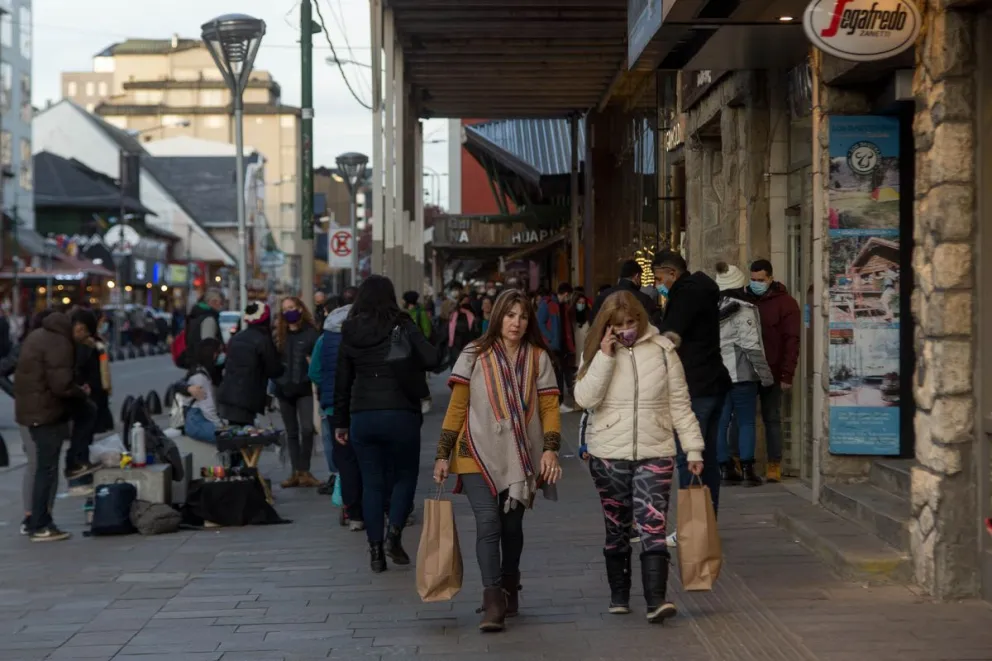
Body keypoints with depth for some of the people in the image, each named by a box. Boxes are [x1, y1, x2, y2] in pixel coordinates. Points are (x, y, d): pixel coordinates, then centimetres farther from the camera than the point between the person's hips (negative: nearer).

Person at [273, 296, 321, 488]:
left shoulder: (311, 333, -2)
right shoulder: (280, 334, 10)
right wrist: (275, 382, 1)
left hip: (304, 388, -4)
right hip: (284, 389, 4)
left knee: (307, 429, -17)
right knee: (291, 433, 9)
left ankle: (305, 472, -8)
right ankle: (296, 472, 13)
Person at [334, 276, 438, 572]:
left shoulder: (349, 333, 6)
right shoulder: (401, 325, -5)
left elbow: (342, 381, 8)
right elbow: (430, 358, -16)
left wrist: (341, 422, 15)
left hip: (362, 416, 3)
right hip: (400, 413, -3)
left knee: (371, 482, 9)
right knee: (405, 476, 12)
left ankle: (376, 549, 6)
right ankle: (394, 534, -7)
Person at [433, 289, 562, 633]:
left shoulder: (538, 358, 5)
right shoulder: (474, 355, 2)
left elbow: (549, 407, 4)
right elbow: (457, 407, 3)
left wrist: (550, 448, -9)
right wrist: (443, 454, 1)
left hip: (520, 458, 2)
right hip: (478, 455, -2)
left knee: (512, 526, 10)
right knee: (488, 523, -15)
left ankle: (509, 590, 30)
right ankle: (493, 602, -16)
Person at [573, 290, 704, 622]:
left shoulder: (662, 349, 1)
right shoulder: (597, 353, 3)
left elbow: (679, 403, 6)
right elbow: (585, 399, -12)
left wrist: (693, 448, 4)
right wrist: (606, 357, -16)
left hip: (655, 454, -1)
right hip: (608, 455, 1)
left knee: (653, 528, -13)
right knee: (617, 530, 11)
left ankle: (656, 600, -19)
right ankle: (618, 596, 24)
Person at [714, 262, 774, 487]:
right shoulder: (744, 310, -11)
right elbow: (752, 346, -14)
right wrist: (765, 374, -8)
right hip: (741, 375, -5)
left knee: (720, 422, 7)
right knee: (746, 421, 3)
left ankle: (725, 468, 9)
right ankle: (747, 469, 0)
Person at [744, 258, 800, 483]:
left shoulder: (785, 303, -3)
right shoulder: (745, 300, 10)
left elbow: (791, 341, -8)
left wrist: (787, 375, -15)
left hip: (771, 374, -4)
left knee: (772, 419, 4)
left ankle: (774, 465, 7)